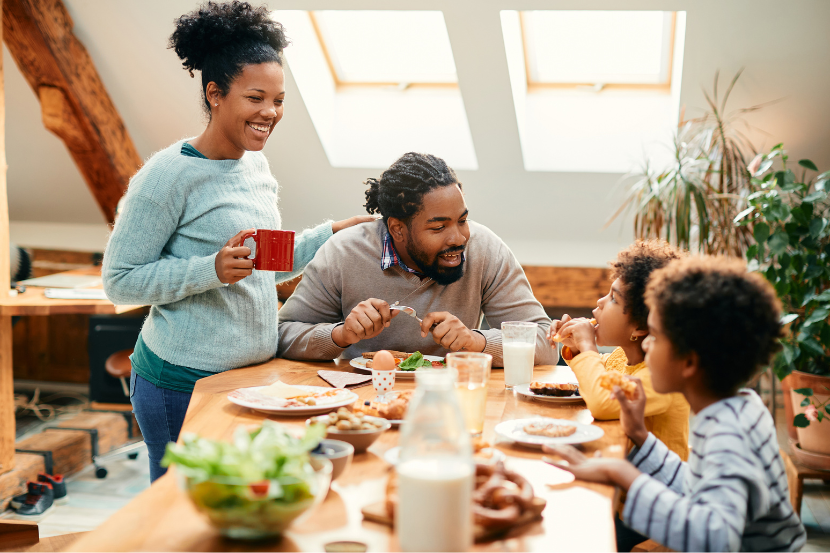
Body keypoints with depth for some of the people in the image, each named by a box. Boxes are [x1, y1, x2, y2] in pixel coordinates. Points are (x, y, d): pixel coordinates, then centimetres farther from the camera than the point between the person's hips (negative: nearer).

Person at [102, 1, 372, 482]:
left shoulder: (256, 164, 9)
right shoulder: (170, 175, -14)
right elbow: (120, 281, -13)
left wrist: (331, 235, 11)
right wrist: (211, 269, -24)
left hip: (255, 373, 7)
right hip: (185, 385, -7)